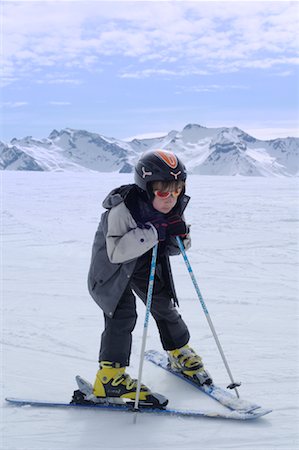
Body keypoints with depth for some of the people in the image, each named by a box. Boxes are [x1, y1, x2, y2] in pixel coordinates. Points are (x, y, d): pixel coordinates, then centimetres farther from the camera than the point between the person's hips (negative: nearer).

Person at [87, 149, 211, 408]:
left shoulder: (174, 210, -14)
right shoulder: (122, 210, -35)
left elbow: (171, 250, -5)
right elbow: (116, 252, -42)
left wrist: (180, 236, -28)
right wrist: (152, 232, -47)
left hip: (146, 265, 6)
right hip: (113, 268, -6)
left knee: (164, 305, 14)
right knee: (123, 314, -20)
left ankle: (180, 353, 39)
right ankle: (110, 377, -12)